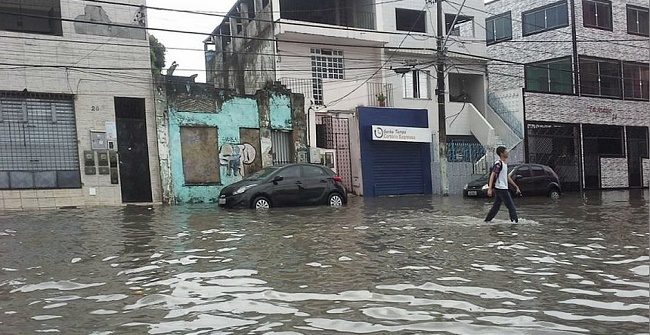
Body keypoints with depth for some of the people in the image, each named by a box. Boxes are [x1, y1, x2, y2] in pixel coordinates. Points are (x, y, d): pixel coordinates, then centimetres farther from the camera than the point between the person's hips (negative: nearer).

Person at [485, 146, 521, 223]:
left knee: (496, 206, 12)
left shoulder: (505, 164, 17)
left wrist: (516, 187, 25)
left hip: (502, 189, 10)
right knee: (511, 206, -6)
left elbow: (507, 177, 24)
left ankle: (487, 220, 17)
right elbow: (492, 175, -22)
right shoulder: (498, 164, -14)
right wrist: (490, 189, -32)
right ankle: (515, 221, -3)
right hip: (501, 189, -10)